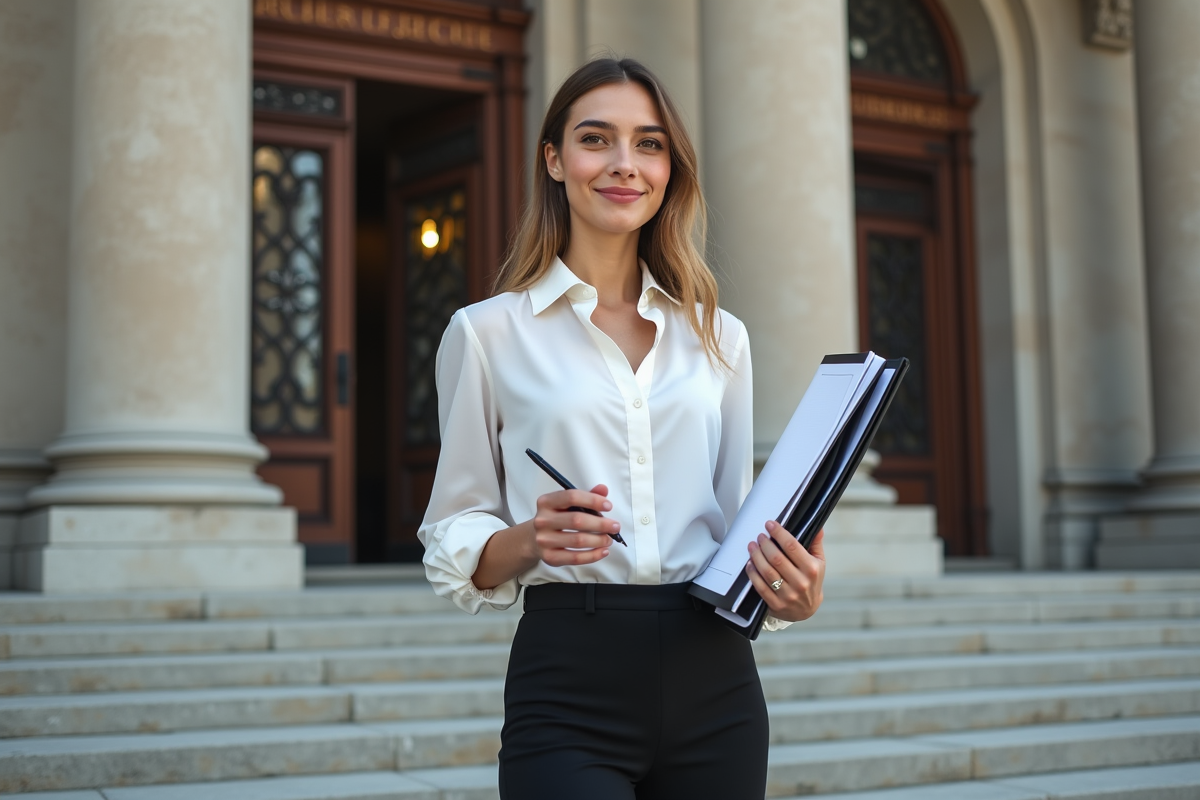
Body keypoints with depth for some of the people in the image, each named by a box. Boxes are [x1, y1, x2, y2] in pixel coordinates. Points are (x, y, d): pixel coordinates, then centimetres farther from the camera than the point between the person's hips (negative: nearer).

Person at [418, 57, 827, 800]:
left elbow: (736, 521, 14)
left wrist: (791, 591, -6)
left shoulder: (719, 336, 11)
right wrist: (529, 540, -17)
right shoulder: (487, 332, 2)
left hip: (713, 681, 3)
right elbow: (454, 541, 3)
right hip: (570, 688, -3)